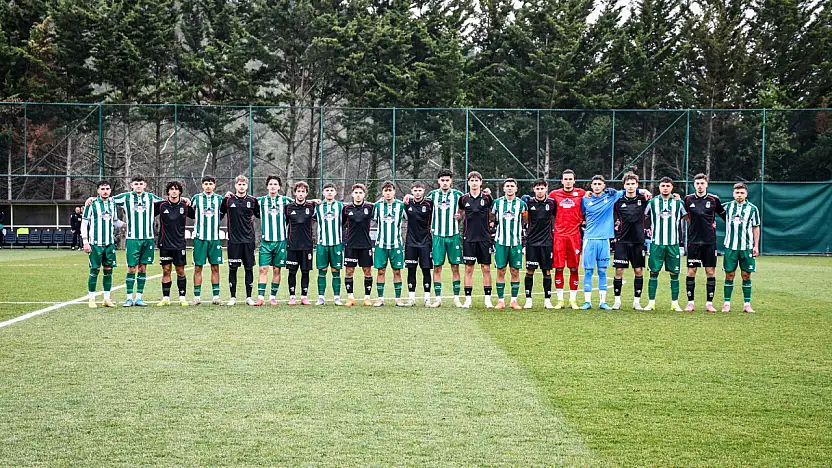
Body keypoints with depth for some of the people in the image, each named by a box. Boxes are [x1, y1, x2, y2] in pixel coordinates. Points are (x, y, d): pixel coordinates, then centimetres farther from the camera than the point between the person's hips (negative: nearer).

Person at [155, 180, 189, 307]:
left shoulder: (184, 206, 1)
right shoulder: (161, 205, -1)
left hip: (179, 244, 0)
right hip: (165, 244, 0)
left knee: (180, 271, 3)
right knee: (166, 271, 3)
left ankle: (182, 297, 11)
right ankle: (165, 298, 9)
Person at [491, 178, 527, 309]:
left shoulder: (521, 204, 5)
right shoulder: (497, 202, 4)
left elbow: (526, 223, 14)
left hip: (516, 242, 0)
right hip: (501, 242, 0)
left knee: (515, 271, 1)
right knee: (500, 271, 0)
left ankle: (514, 300, 7)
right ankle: (500, 301, 5)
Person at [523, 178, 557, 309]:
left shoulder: (552, 203, 2)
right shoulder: (529, 203, 1)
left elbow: (556, 217, 13)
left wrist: (553, 230, 4)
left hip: (547, 241, 0)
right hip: (532, 241, 0)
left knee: (547, 271, 2)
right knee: (530, 270, -1)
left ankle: (547, 300, 8)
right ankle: (528, 299, 5)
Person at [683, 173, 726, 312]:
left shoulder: (714, 199, 1)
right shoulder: (688, 199, 3)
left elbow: (724, 215, 11)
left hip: (710, 241, 0)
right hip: (693, 241, 0)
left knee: (710, 272, 0)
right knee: (691, 272, 0)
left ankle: (709, 303, 7)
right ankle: (690, 303, 7)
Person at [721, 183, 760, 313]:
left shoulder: (752, 208, 2)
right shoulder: (727, 206, 4)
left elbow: (756, 228, 7)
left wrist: (756, 246, 3)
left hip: (747, 247, 0)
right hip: (730, 246, 0)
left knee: (746, 275, 2)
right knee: (729, 274, 1)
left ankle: (747, 304, 8)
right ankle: (727, 303, 7)